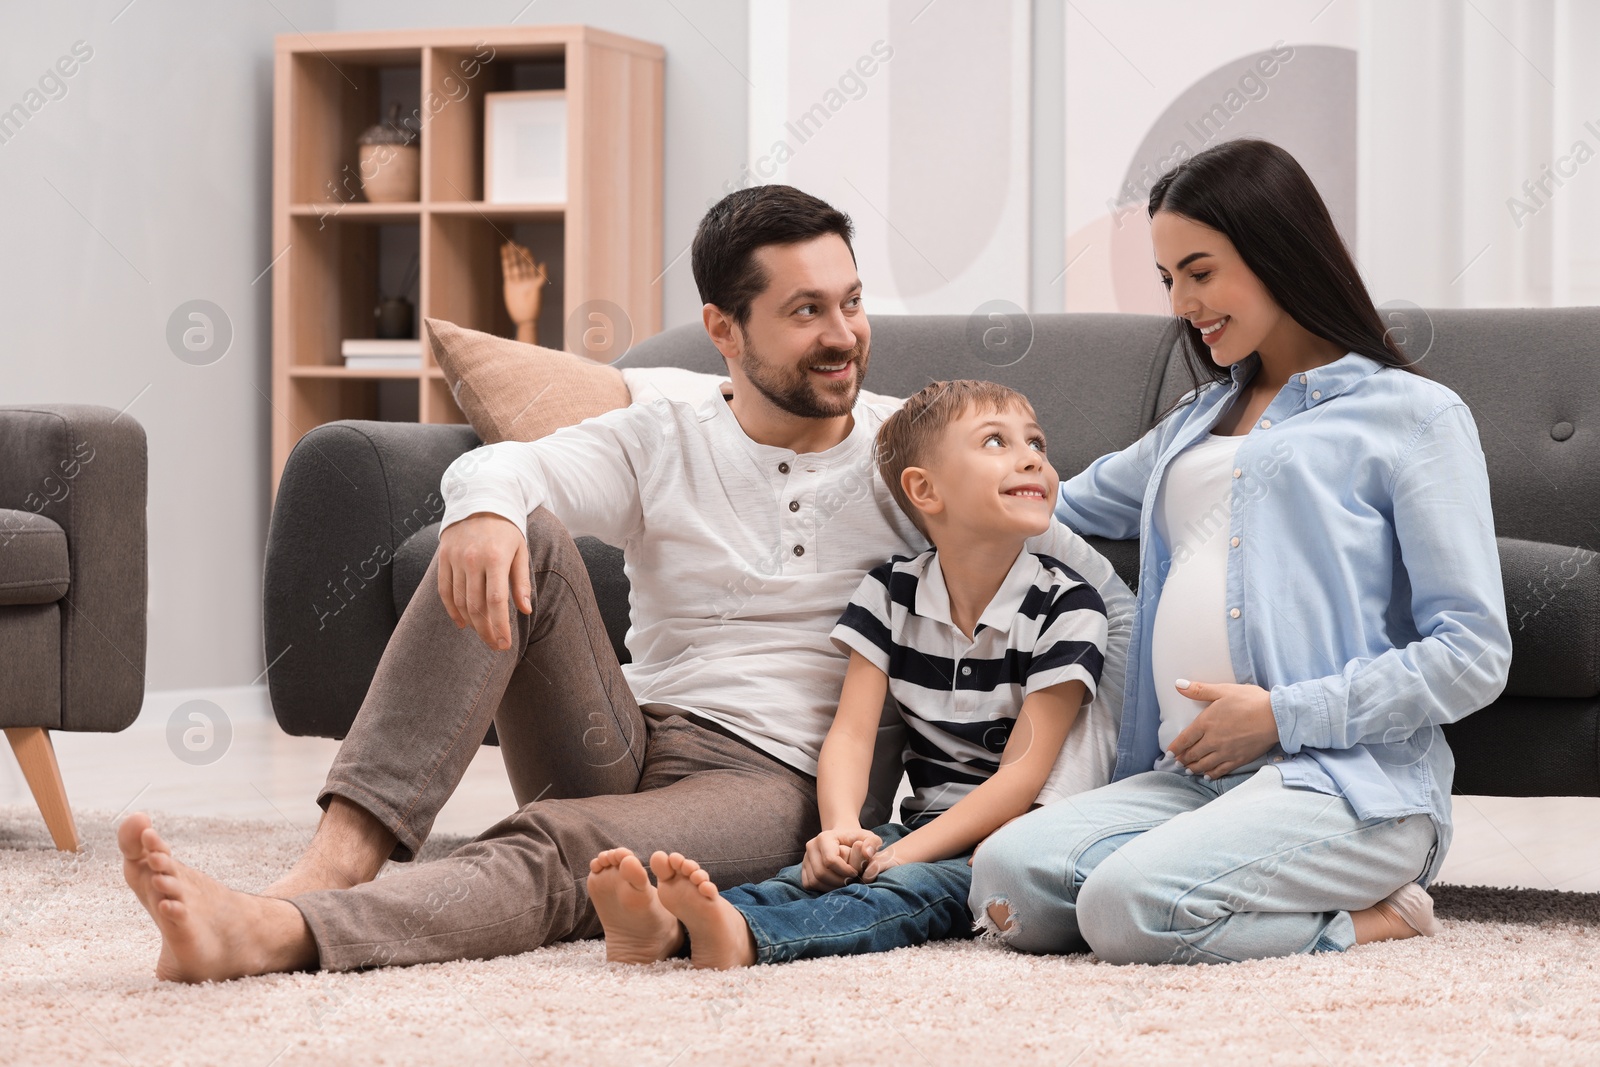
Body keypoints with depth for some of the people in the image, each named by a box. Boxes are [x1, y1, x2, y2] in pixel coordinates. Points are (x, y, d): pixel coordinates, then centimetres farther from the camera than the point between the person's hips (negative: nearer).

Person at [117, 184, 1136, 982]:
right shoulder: (659, 445, 11)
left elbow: (1101, 588, 6)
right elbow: (505, 465, -9)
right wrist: (484, 503, -35)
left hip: (777, 781, -3)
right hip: (625, 742, 3)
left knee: (565, 845, -36)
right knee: (524, 538, -22)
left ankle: (280, 934, -60)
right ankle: (341, 857, -36)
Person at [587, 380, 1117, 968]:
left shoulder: (1066, 606, -7)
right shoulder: (890, 593, 6)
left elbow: (1023, 771, -12)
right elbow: (851, 731, -2)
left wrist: (906, 852, -22)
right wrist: (842, 829, -24)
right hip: (928, 821, 4)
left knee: (911, 886, -33)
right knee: (825, 869, -25)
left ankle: (744, 938, -60)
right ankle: (663, 924, -52)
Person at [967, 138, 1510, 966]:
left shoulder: (1413, 416, 5)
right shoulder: (1196, 423, 26)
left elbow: (1473, 657, -5)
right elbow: (1065, 504, 46)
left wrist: (1283, 713, -10)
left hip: (1351, 782, -7)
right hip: (1189, 775, 7)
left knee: (1131, 908, -32)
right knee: (1007, 873, -22)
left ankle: (1362, 919, -9)